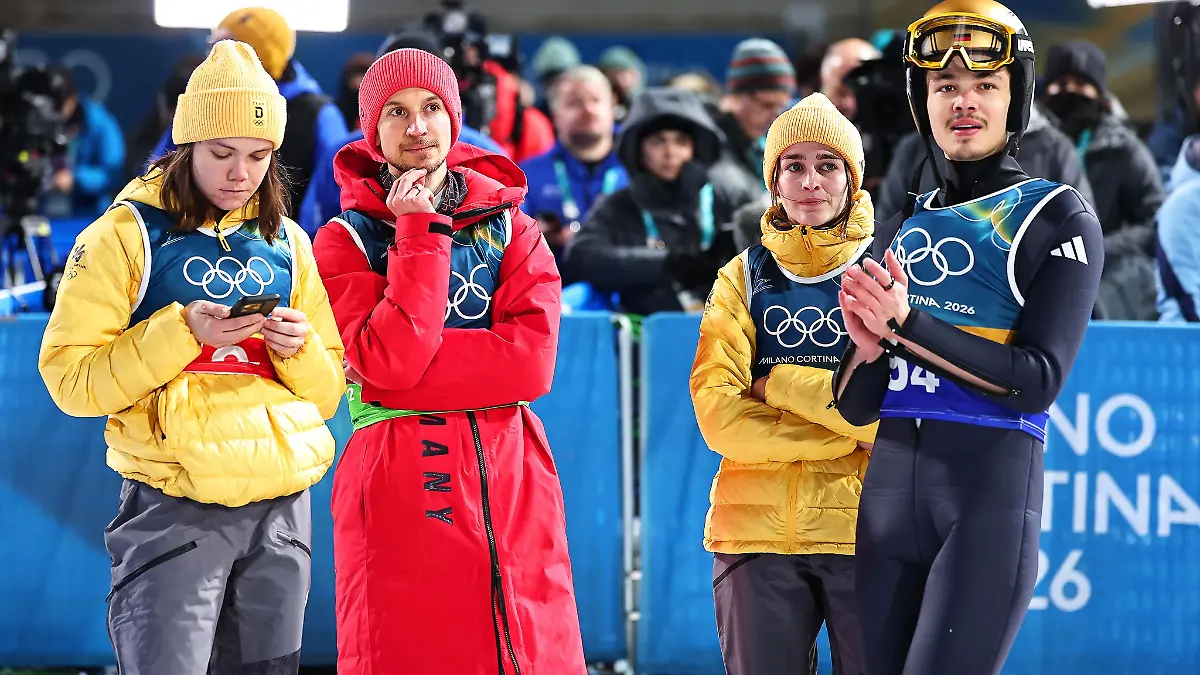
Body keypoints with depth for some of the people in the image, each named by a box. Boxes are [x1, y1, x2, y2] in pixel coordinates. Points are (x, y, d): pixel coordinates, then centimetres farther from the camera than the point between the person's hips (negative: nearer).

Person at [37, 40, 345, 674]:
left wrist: (300, 349, -5)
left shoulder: (287, 242, 14)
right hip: (175, 512, -5)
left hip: (281, 506, 5)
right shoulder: (129, 234, 0)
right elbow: (71, 378, -7)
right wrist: (183, 334, -17)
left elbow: (328, 392, 17)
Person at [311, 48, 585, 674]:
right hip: (399, 487, -2)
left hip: (513, 484, 2)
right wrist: (421, 234, -8)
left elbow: (533, 359, -5)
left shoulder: (512, 229, 12)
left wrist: (411, 365, -11)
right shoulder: (346, 239, 6)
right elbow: (387, 362, -11)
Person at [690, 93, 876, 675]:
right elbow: (718, 415, -5)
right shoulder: (744, 277, 9)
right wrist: (850, 431, -11)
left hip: (864, 532, -1)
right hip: (758, 527, 1)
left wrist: (781, 384, -9)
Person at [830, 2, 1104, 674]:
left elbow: (1038, 381, -12)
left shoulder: (1059, 217, 0)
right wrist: (868, 347, -9)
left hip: (991, 486, -6)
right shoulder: (903, 227, 16)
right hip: (889, 486, 6)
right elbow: (855, 407, 14)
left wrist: (906, 325, -17)